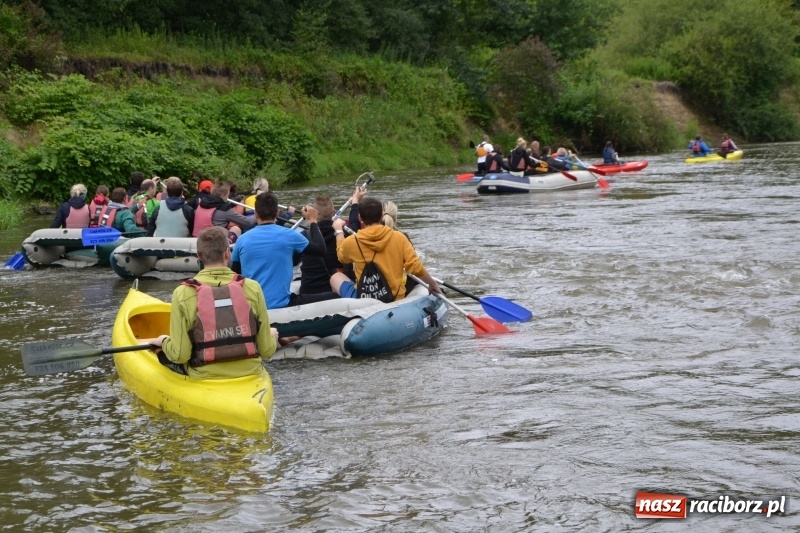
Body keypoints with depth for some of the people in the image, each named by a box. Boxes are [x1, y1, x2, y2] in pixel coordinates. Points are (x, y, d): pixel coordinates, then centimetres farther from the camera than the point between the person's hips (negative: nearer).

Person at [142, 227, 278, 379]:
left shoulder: (183, 294, -14)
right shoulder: (252, 288, -10)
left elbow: (180, 355, -13)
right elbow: (266, 351, -5)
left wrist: (164, 342, 9)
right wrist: (272, 336, 18)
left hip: (204, 378, -2)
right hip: (249, 374, 2)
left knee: (161, 352, 24)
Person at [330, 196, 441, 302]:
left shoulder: (351, 242, -7)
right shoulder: (399, 238, -6)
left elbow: (341, 255, 16)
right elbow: (416, 268, -9)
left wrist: (339, 230, 32)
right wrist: (433, 283, 8)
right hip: (396, 299, 2)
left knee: (336, 277, 24)